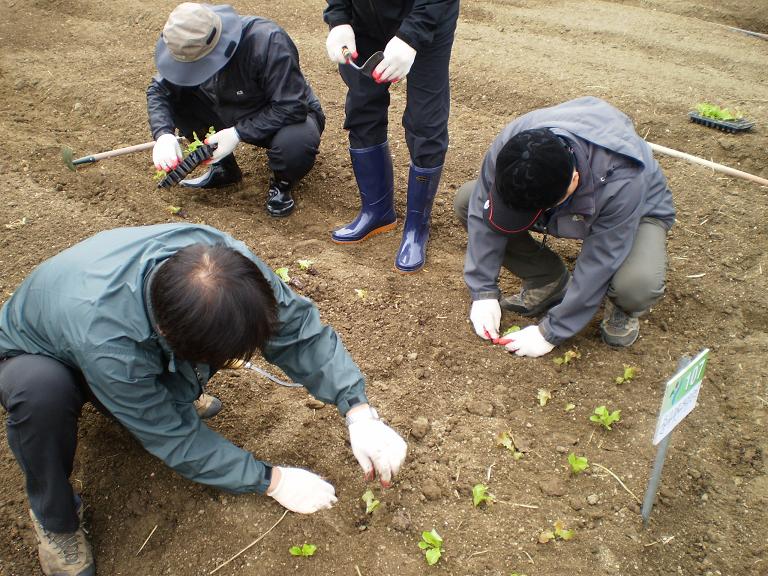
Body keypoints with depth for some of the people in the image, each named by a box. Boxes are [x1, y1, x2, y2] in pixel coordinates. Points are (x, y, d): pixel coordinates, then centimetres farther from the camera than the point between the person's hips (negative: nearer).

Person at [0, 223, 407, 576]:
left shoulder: (219, 258, -33)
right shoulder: (105, 341, -44)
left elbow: (296, 325, -24)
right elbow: (175, 439, -30)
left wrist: (359, 412, -32)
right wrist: (273, 481, -24)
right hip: (40, 360, -3)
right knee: (42, 390, -39)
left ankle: (167, 393, 5)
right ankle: (54, 518, -10)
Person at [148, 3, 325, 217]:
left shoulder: (268, 41, -32)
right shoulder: (191, 46, -14)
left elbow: (291, 107, -31)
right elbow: (158, 90, -6)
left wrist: (238, 133, -34)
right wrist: (163, 134, -25)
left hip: (287, 117, -5)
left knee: (295, 144, -40)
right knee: (177, 97, -13)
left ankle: (281, 185, -4)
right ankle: (224, 169, 6)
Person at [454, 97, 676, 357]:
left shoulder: (621, 181, -42)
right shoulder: (509, 145, -32)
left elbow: (598, 265, -34)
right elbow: (483, 216, -21)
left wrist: (550, 333, -28)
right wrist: (484, 292, -21)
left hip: (635, 212, -4)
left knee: (638, 284, -41)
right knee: (466, 199, -17)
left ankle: (623, 308, 1)